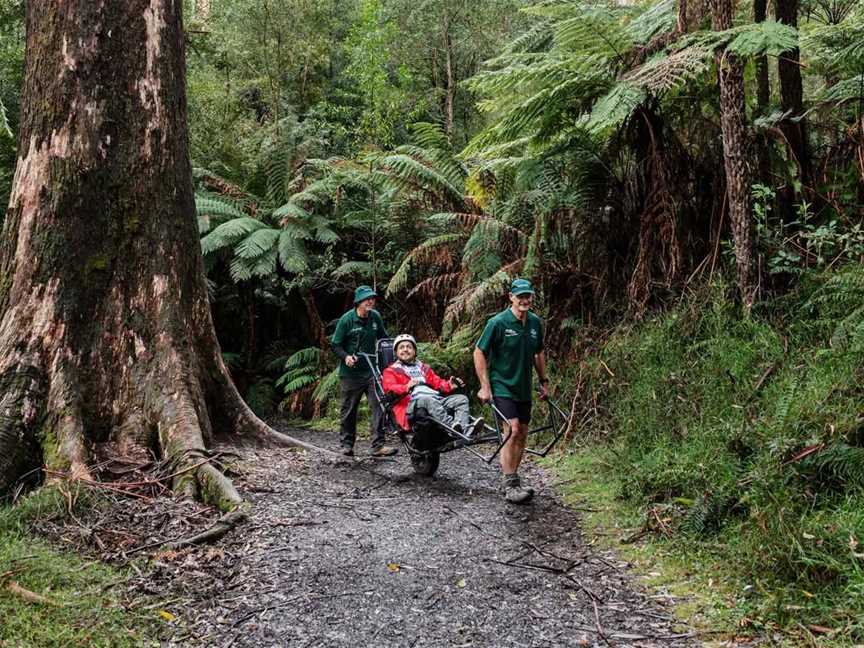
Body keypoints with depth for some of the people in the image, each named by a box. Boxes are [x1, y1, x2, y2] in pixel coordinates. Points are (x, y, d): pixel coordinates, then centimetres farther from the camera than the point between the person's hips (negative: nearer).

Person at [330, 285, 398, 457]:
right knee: (349, 410, 8)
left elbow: (384, 338, 19)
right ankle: (346, 444, 23)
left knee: (378, 406, -8)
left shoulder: (375, 317, 3)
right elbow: (335, 344, -6)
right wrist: (346, 356, -23)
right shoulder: (346, 320, -11)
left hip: (371, 370, 3)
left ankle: (378, 445, -6)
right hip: (351, 373, -3)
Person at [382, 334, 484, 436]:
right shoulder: (390, 371, 19)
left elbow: (437, 382, 24)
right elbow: (389, 388, 0)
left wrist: (449, 386, 1)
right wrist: (406, 387, -21)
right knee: (428, 400, -38)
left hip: (436, 399, 5)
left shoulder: (423, 368, 36)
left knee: (462, 399, -16)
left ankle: (464, 430, -43)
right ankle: (453, 425, -58)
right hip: (411, 404, -5)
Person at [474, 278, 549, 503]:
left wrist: (544, 381, 17)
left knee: (522, 434, 10)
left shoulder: (536, 323, 4)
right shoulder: (498, 322, -14)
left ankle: (511, 480, 23)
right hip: (501, 386, -7)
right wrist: (485, 386, -14)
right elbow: (479, 353, -10)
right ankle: (509, 485, -13)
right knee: (512, 430, -18)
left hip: (523, 388, 7)